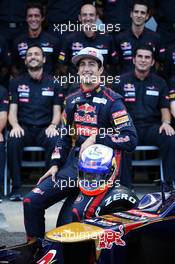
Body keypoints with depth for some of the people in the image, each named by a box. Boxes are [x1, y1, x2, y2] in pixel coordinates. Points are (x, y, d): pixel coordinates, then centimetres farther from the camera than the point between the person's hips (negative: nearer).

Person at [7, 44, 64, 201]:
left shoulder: (53, 83, 12)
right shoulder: (17, 83, 13)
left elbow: (57, 111, 8)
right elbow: (12, 111, 6)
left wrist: (53, 125, -15)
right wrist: (15, 126, -17)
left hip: (45, 129, 0)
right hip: (24, 128, 1)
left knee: (56, 141, -35)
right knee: (13, 141, -34)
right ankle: (16, 187, -24)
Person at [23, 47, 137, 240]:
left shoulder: (112, 101, -4)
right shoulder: (72, 100, 17)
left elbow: (131, 140, -13)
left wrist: (96, 138, -17)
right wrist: (55, 164, 12)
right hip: (71, 164, 6)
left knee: (67, 224, -17)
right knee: (31, 202, -7)